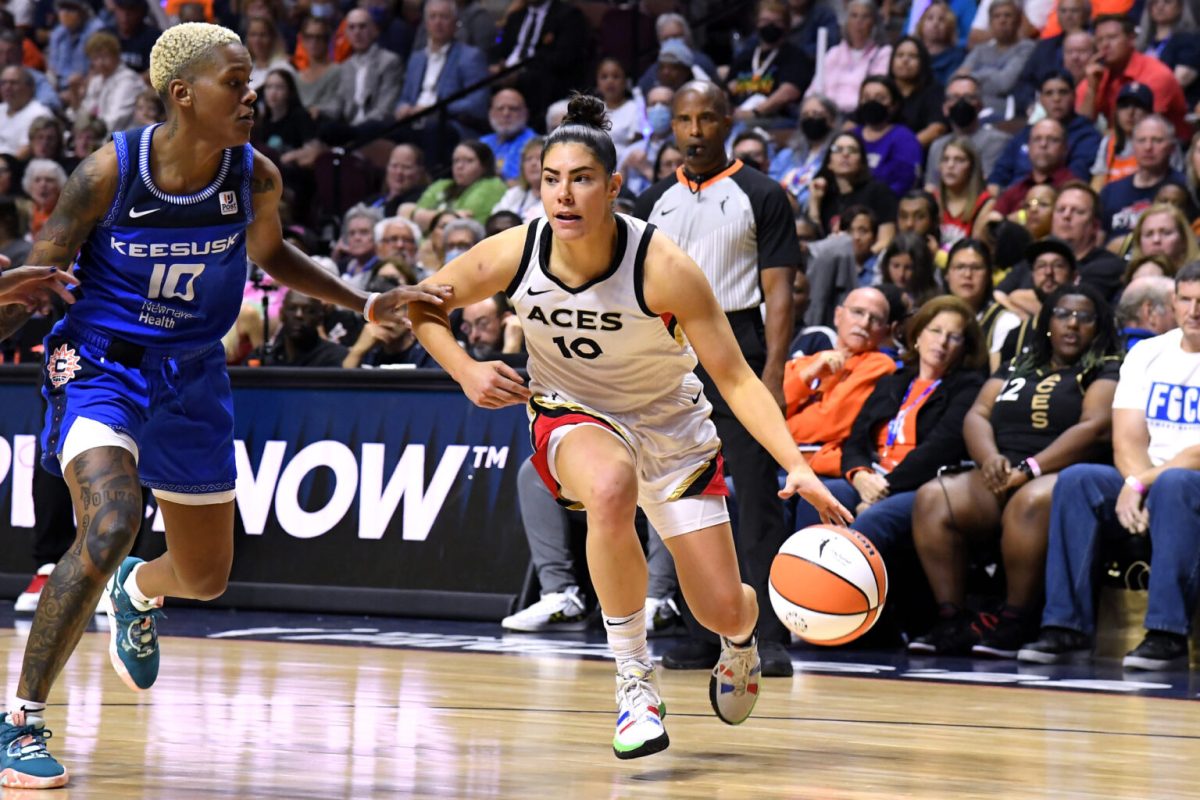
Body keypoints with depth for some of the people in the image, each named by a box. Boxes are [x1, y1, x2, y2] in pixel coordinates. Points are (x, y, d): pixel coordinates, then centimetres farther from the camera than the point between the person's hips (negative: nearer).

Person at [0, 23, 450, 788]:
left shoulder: (255, 178, -9)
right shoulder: (109, 173, -20)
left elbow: (270, 252, 13)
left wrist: (368, 303, 6)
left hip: (192, 378, 5)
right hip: (100, 369, -5)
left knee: (206, 577, 14)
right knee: (111, 524, -31)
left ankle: (137, 592, 55)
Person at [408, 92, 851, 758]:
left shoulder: (663, 268, -26)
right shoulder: (513, 254, -19)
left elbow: (734, 378, -22)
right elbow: (423, 303, 0)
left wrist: (797, 466, -33)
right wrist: (465, 371, -17)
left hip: (671, 426, 0)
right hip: (573, 419, 0)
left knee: (723, 609, -3)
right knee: (611, 487, -39)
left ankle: (740, 636, 40)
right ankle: (634, 678, -23)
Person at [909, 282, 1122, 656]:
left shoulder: (1106, 371, 9)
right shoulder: (1017, 367, 26)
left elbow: (1094, 428, -7)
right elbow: (976, 415, 15)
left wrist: (1029, 468, -17)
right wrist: (990, 458, -8)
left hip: (1060, 475, -5)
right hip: (997, 480, 5)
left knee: (1030, 502, -40)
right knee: (933, 497, -23)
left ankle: (1013, 623, -32)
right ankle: (952, 621, -24)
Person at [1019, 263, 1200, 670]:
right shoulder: (1146, 355, 11)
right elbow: (1127, 439, 0)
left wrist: (1145, 483, -20)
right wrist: (1136, 484, -20)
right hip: (1145, 479, 5)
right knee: (1076, 480, -23)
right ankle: (1068, 627, -27)